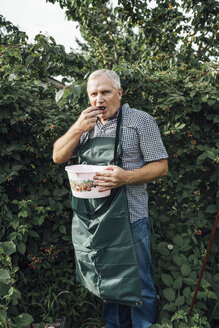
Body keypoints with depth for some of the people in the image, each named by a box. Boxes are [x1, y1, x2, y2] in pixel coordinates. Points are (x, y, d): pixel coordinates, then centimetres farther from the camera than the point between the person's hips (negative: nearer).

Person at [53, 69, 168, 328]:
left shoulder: (140, 121, -6)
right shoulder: (86, 124, 11)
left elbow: (161, 166, -8)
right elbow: (58, 157, 8)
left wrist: (125, 177, -25)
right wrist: (78, 129, -9)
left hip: (127, 219, -5)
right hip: (89, 220, 6)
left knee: (136, 286, 6)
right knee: (106, 281, 20)